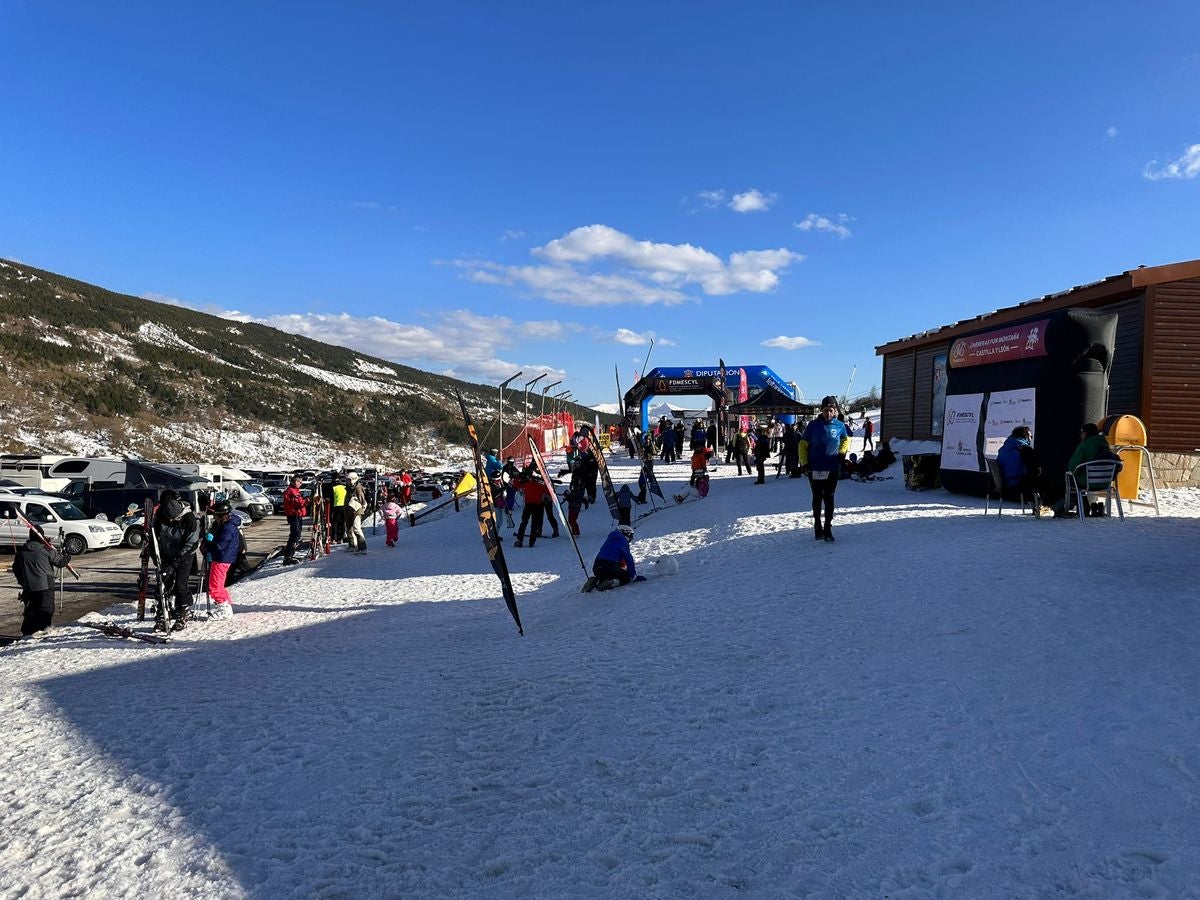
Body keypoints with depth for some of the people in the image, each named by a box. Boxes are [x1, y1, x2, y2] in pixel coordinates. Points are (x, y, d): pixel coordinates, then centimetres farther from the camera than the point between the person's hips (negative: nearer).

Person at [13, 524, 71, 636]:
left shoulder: (21, 551, 4)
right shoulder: (46, 549, -12)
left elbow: (15, 569, 13)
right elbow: (60, 562, -4)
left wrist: (22, 581, 26)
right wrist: (67, 557, 18)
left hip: (28, 588, 5)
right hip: (45, 586, -5)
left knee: (30, 610, 16)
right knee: (46, 610, 2)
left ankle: (27, 633, 17)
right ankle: (42, 630, -7)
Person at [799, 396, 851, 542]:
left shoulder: (840, 426, 0)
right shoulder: (813, 425, -5)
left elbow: (846, 439, 20)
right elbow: (802, 445, 1)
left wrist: (842, 452, 4)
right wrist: (804, 463, -6)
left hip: (832, 469, 1)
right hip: (815, 469, 0)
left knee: (829, 498, 2)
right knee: (817, 498, 10)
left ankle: (828, 529, 5)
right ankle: (817, 527, 23)